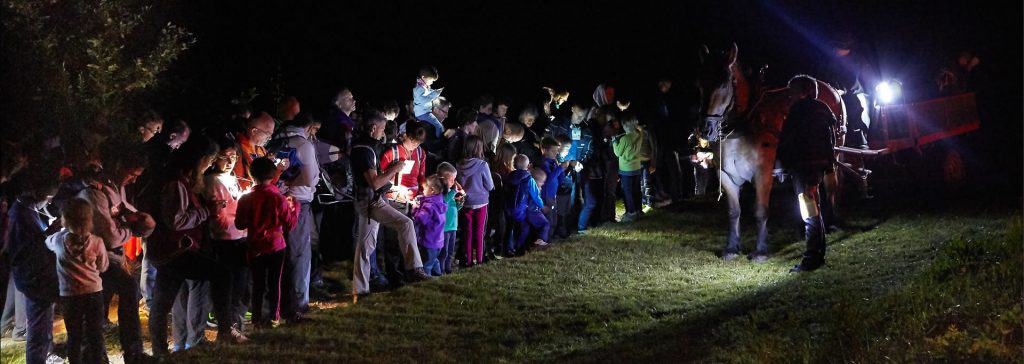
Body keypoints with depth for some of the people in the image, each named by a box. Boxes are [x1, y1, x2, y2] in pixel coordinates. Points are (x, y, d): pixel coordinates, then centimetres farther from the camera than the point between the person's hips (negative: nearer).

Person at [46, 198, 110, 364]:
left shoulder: (59, 240, -10)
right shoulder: (97, 242, -12)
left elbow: (47, 241, 14)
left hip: (70, 295, 0)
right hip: (94, 293, 0)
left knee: (74, 336, 11)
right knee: (96, 336, 10)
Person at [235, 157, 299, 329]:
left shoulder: (245, 199, -9)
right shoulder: (278, 199, -14)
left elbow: (239, 224, 0)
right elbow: (289, 224, -7)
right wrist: (294, 207, 8)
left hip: (255, 248, 1)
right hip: (275, 247, -1)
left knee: (257, 284, 12)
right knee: (274, 283, 11)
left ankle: (257, 319, 15)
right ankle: (273, 317, 15)